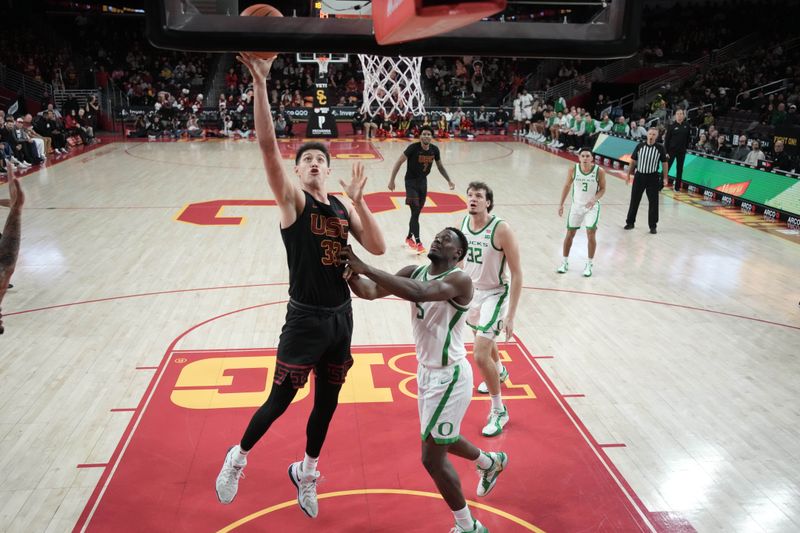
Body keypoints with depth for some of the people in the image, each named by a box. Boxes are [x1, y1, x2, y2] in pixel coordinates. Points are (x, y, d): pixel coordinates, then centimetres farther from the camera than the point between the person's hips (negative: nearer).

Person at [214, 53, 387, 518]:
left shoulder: (344, 208, 6)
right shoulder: (293, 200, -9)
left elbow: (378, 248, -5)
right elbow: (268, 146, -23)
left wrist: (358, 200, -13)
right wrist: (260, 83, -32)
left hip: (341, 316, 5)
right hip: (305, 318, -5)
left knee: (327, 402, 17)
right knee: (280, 400, 5)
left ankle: (306, 472, 40)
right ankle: (238, 458, 33)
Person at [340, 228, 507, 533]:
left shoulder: (459, 280, -22)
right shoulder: (414, 272, 0)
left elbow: (418, 293, -41)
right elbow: (370, 292, -10)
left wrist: (364, 267, -42)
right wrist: (350, 271, -31)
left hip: (449, 376, -8)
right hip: (427, 371, 8)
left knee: (432, 458, -1)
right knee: (441, 440, 27)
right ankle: (491, 462, 57)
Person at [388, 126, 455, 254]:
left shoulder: (434, 150, -5)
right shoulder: (413, 148, -20)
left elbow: (440, 166, 11)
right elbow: (399, 162, -14)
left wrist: (449, 181, 9)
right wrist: (392, 180, -16)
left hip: (423, 181, 6)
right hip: (411, 181, -5)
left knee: (417, 212, 13)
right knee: (415, 212, -12)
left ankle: (409, 237, 31)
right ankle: (418, 243, -10)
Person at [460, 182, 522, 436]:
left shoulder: (501, 229, -25)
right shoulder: (463, 222, -7)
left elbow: (516, 273, -21)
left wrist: (510, 315, -23)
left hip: (494, 295, -7)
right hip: (471, 291, 7)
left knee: (480, 356, -14)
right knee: (483, 338, 29)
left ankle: (499, 411, 8)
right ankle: (500, 372, 62)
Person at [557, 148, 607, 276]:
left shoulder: (599, 171, -15)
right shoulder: (573, 169, -11)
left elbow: (602, 189, -4)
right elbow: (567, 186, 3)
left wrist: (595, 199, -23)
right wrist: (561, 204, 3)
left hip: (592, 207, -2)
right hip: (576, 205, 2)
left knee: (591, 235, -8)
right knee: (570, 234, 9)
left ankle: (589, 264, 10)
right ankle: (565, 262, 25)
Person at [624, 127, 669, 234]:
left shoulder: (660, 148, -4)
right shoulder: (640, 146, -1)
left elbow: (664, 163, 3)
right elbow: (633, 161, 7)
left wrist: (665, 178, -1)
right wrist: (628, 174, 5)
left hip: (652, 177, -1)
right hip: (639, 176, 1)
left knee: (653, 202, 1)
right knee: (634, 200, 8)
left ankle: (653, 226, 11)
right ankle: (630, 222, 21)